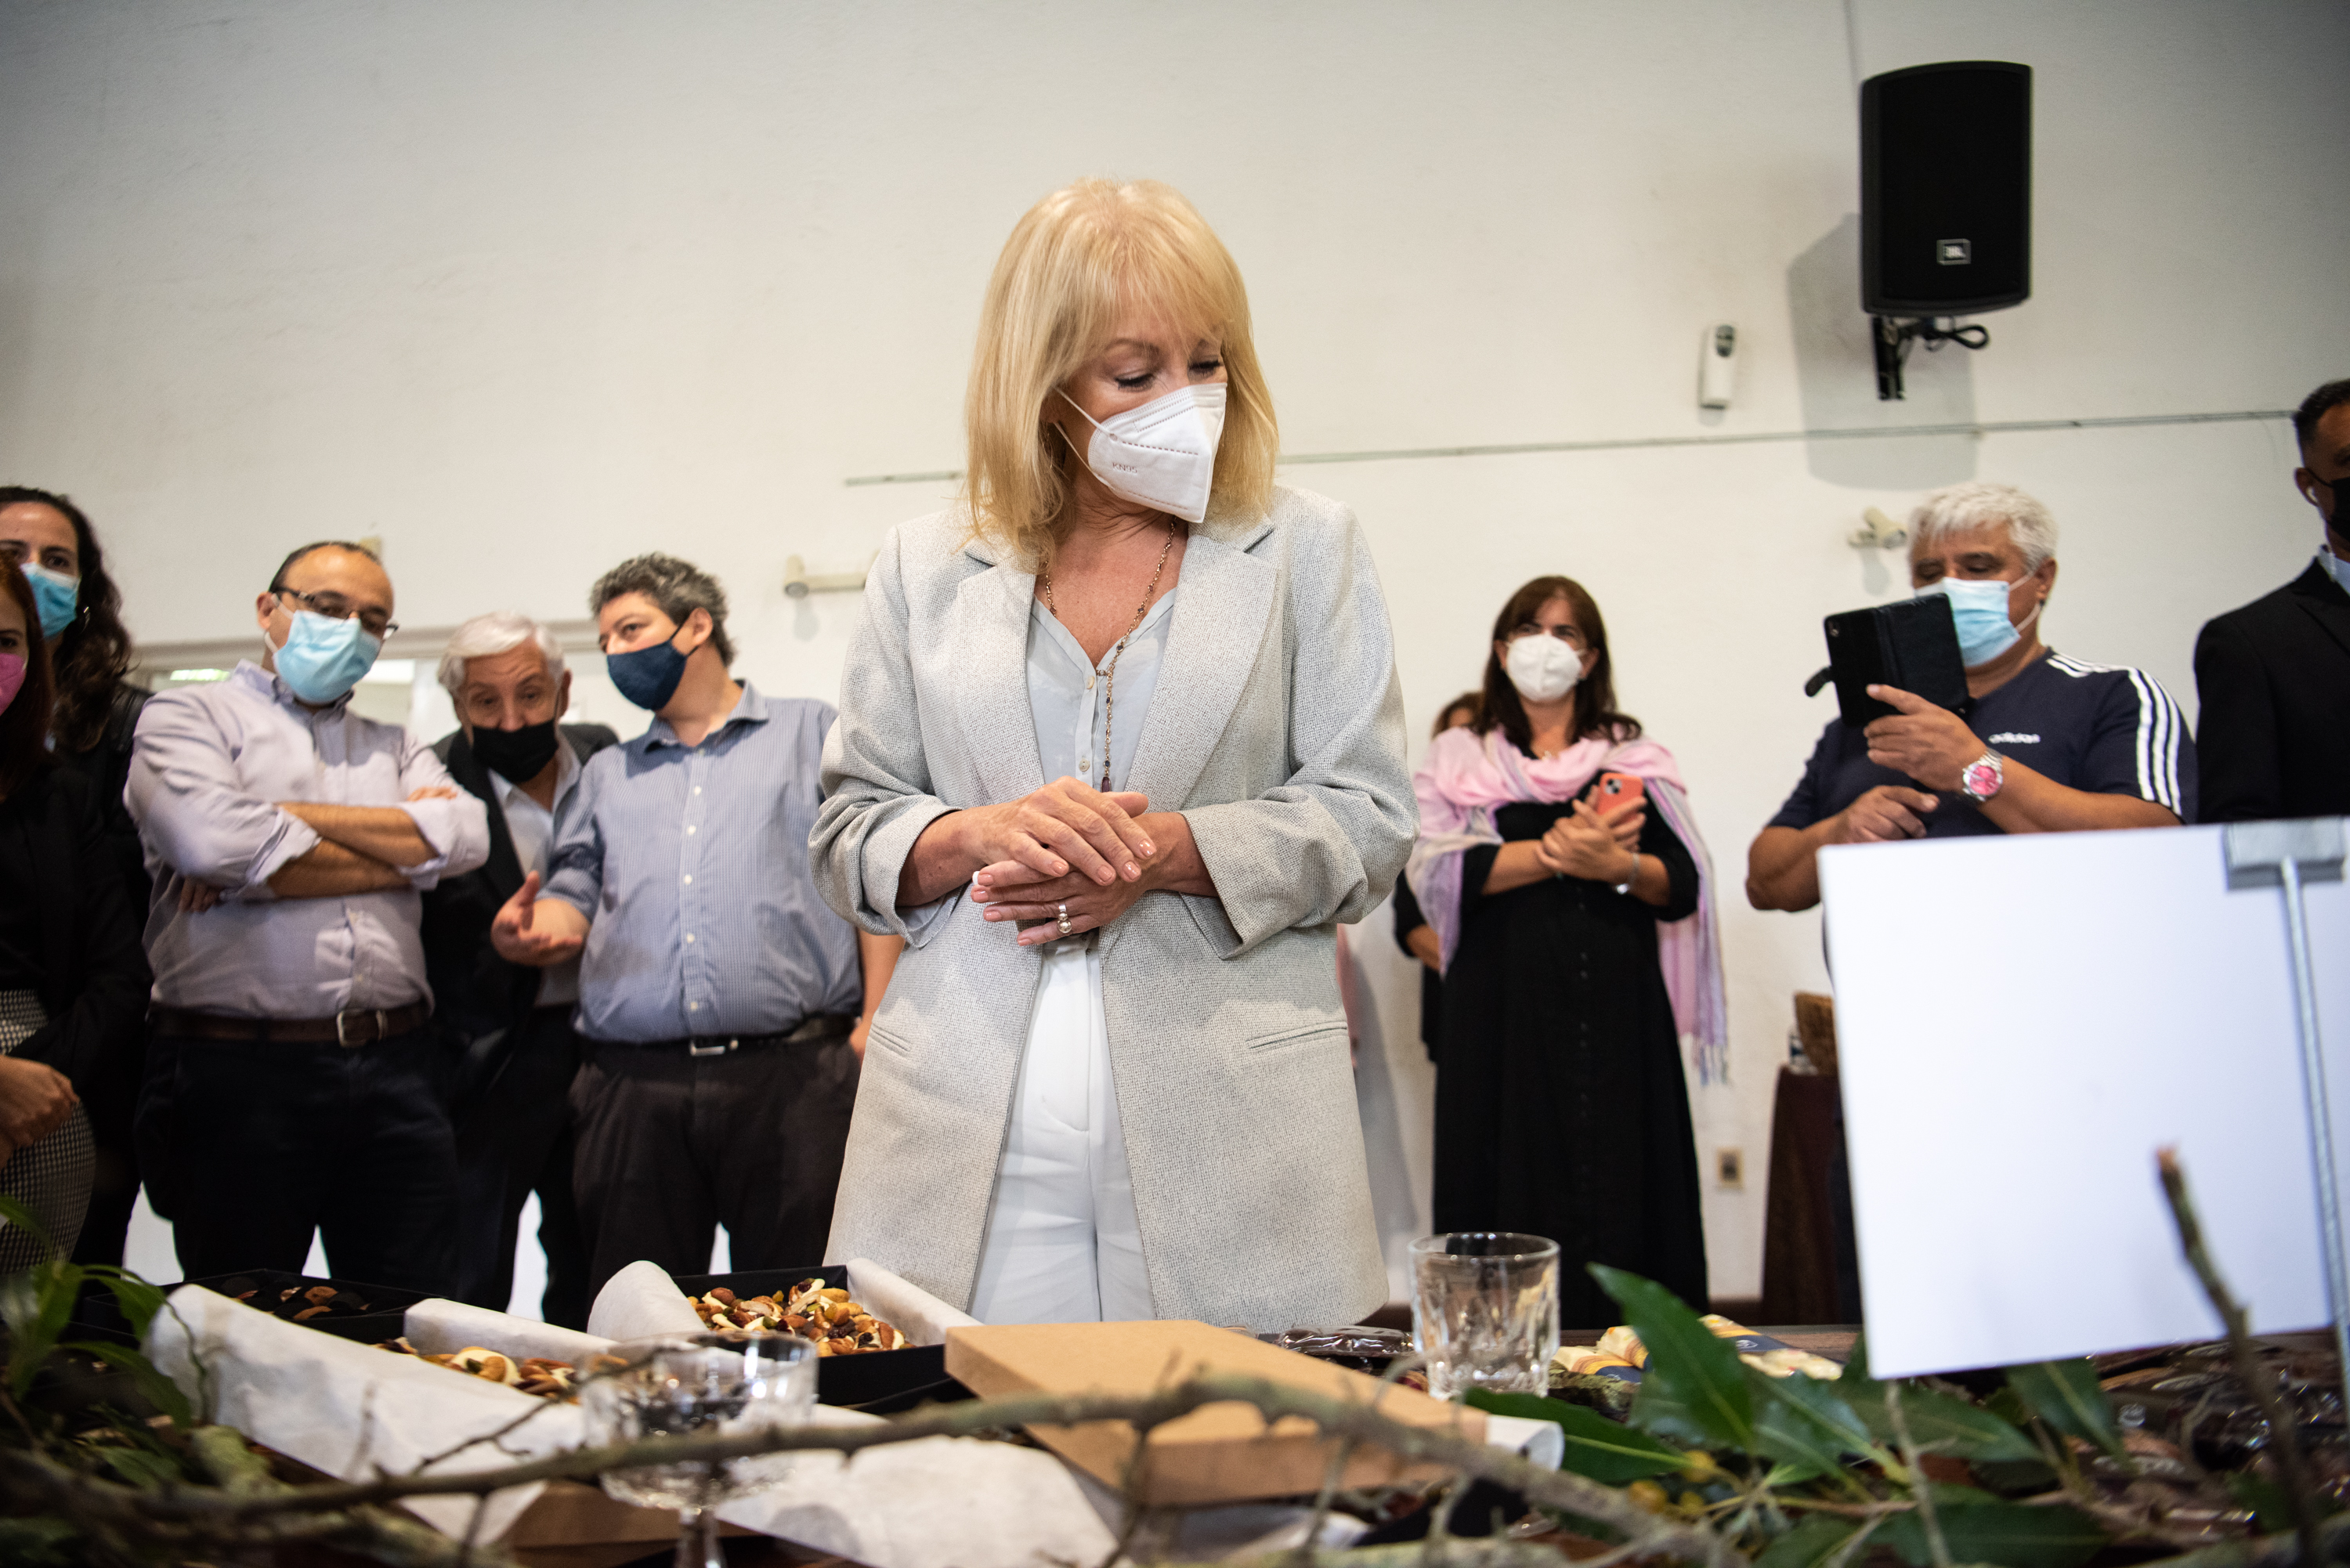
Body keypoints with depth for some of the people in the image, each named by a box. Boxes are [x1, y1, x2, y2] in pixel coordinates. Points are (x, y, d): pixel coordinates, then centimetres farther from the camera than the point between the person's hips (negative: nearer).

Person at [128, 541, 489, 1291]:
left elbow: (466, 836, 0)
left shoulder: (396, 748, 21)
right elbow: (211, 839, -14)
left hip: (394, 1075, 4)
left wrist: (285, 818, -8)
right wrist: (406, 848, -2)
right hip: (239, 1073, -4)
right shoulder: (187, 716, 7)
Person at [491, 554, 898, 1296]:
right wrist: (530, 930, -8)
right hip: (633, 1088, 4)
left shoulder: (814, 730, 12)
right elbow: (576, 894, 17)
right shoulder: (607, 773, 26)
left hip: (793, 1076, -4)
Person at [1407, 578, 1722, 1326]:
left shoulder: (1635, 759, 16)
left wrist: (1615, 865, -13)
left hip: (1617, 1010, 1)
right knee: (1516, 1194, -5)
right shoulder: (1459, 759, 13)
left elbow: (1684, 888, 6)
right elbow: (1439, 870, -6)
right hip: (1505, 1011, -1)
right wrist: (1561, 851, -12)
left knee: (1622, 1194, -3)